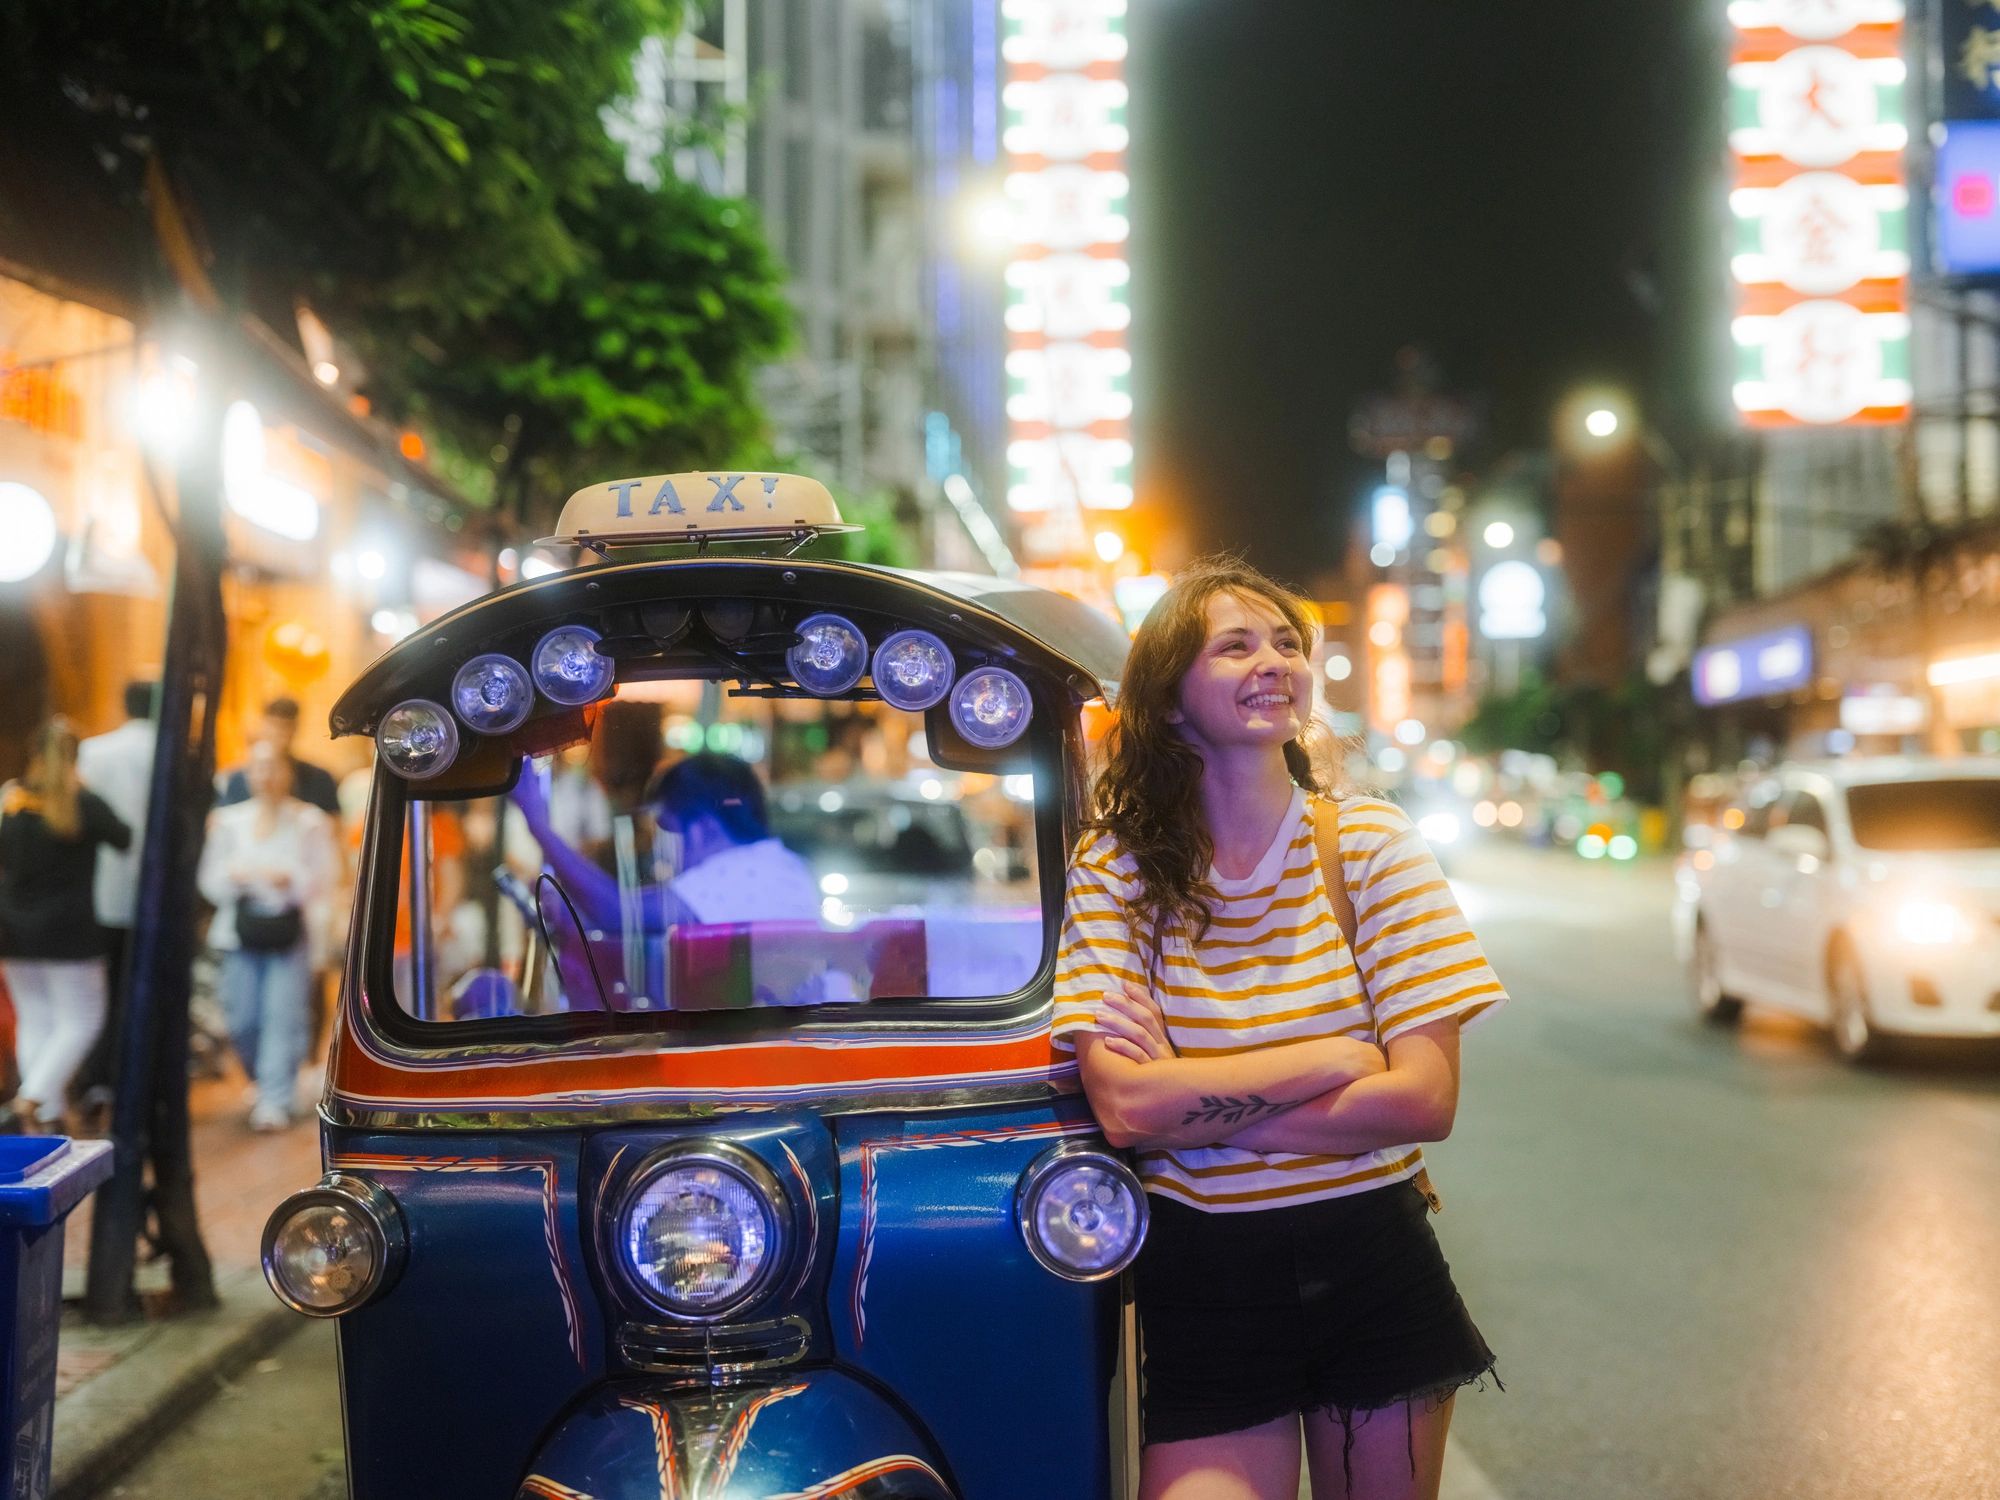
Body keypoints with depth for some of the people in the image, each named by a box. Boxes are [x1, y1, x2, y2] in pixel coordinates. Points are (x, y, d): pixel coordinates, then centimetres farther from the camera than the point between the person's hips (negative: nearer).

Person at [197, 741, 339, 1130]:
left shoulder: (310, 822, 4)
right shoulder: (229, 821, 13)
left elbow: (326, 879, 0)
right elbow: (209, 882, 12)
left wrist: (289, 879, -17)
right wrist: (233, 875, -9)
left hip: (291, 931, -3)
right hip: (241, 931, 3)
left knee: (283, 1015, -11)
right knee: (241, 1021, 0)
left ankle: (276, 1100, -8)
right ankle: (267, 1082, 26)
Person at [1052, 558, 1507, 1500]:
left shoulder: (1371, 843, -5)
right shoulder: (1114, 870, -6)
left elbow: (1426, 1099, -12)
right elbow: (1124, 1108, -17)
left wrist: (1194, 1106, -16)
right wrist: (1333, 1059, -15)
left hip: (1372, 1268, 2)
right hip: (1204, 1276, -1)